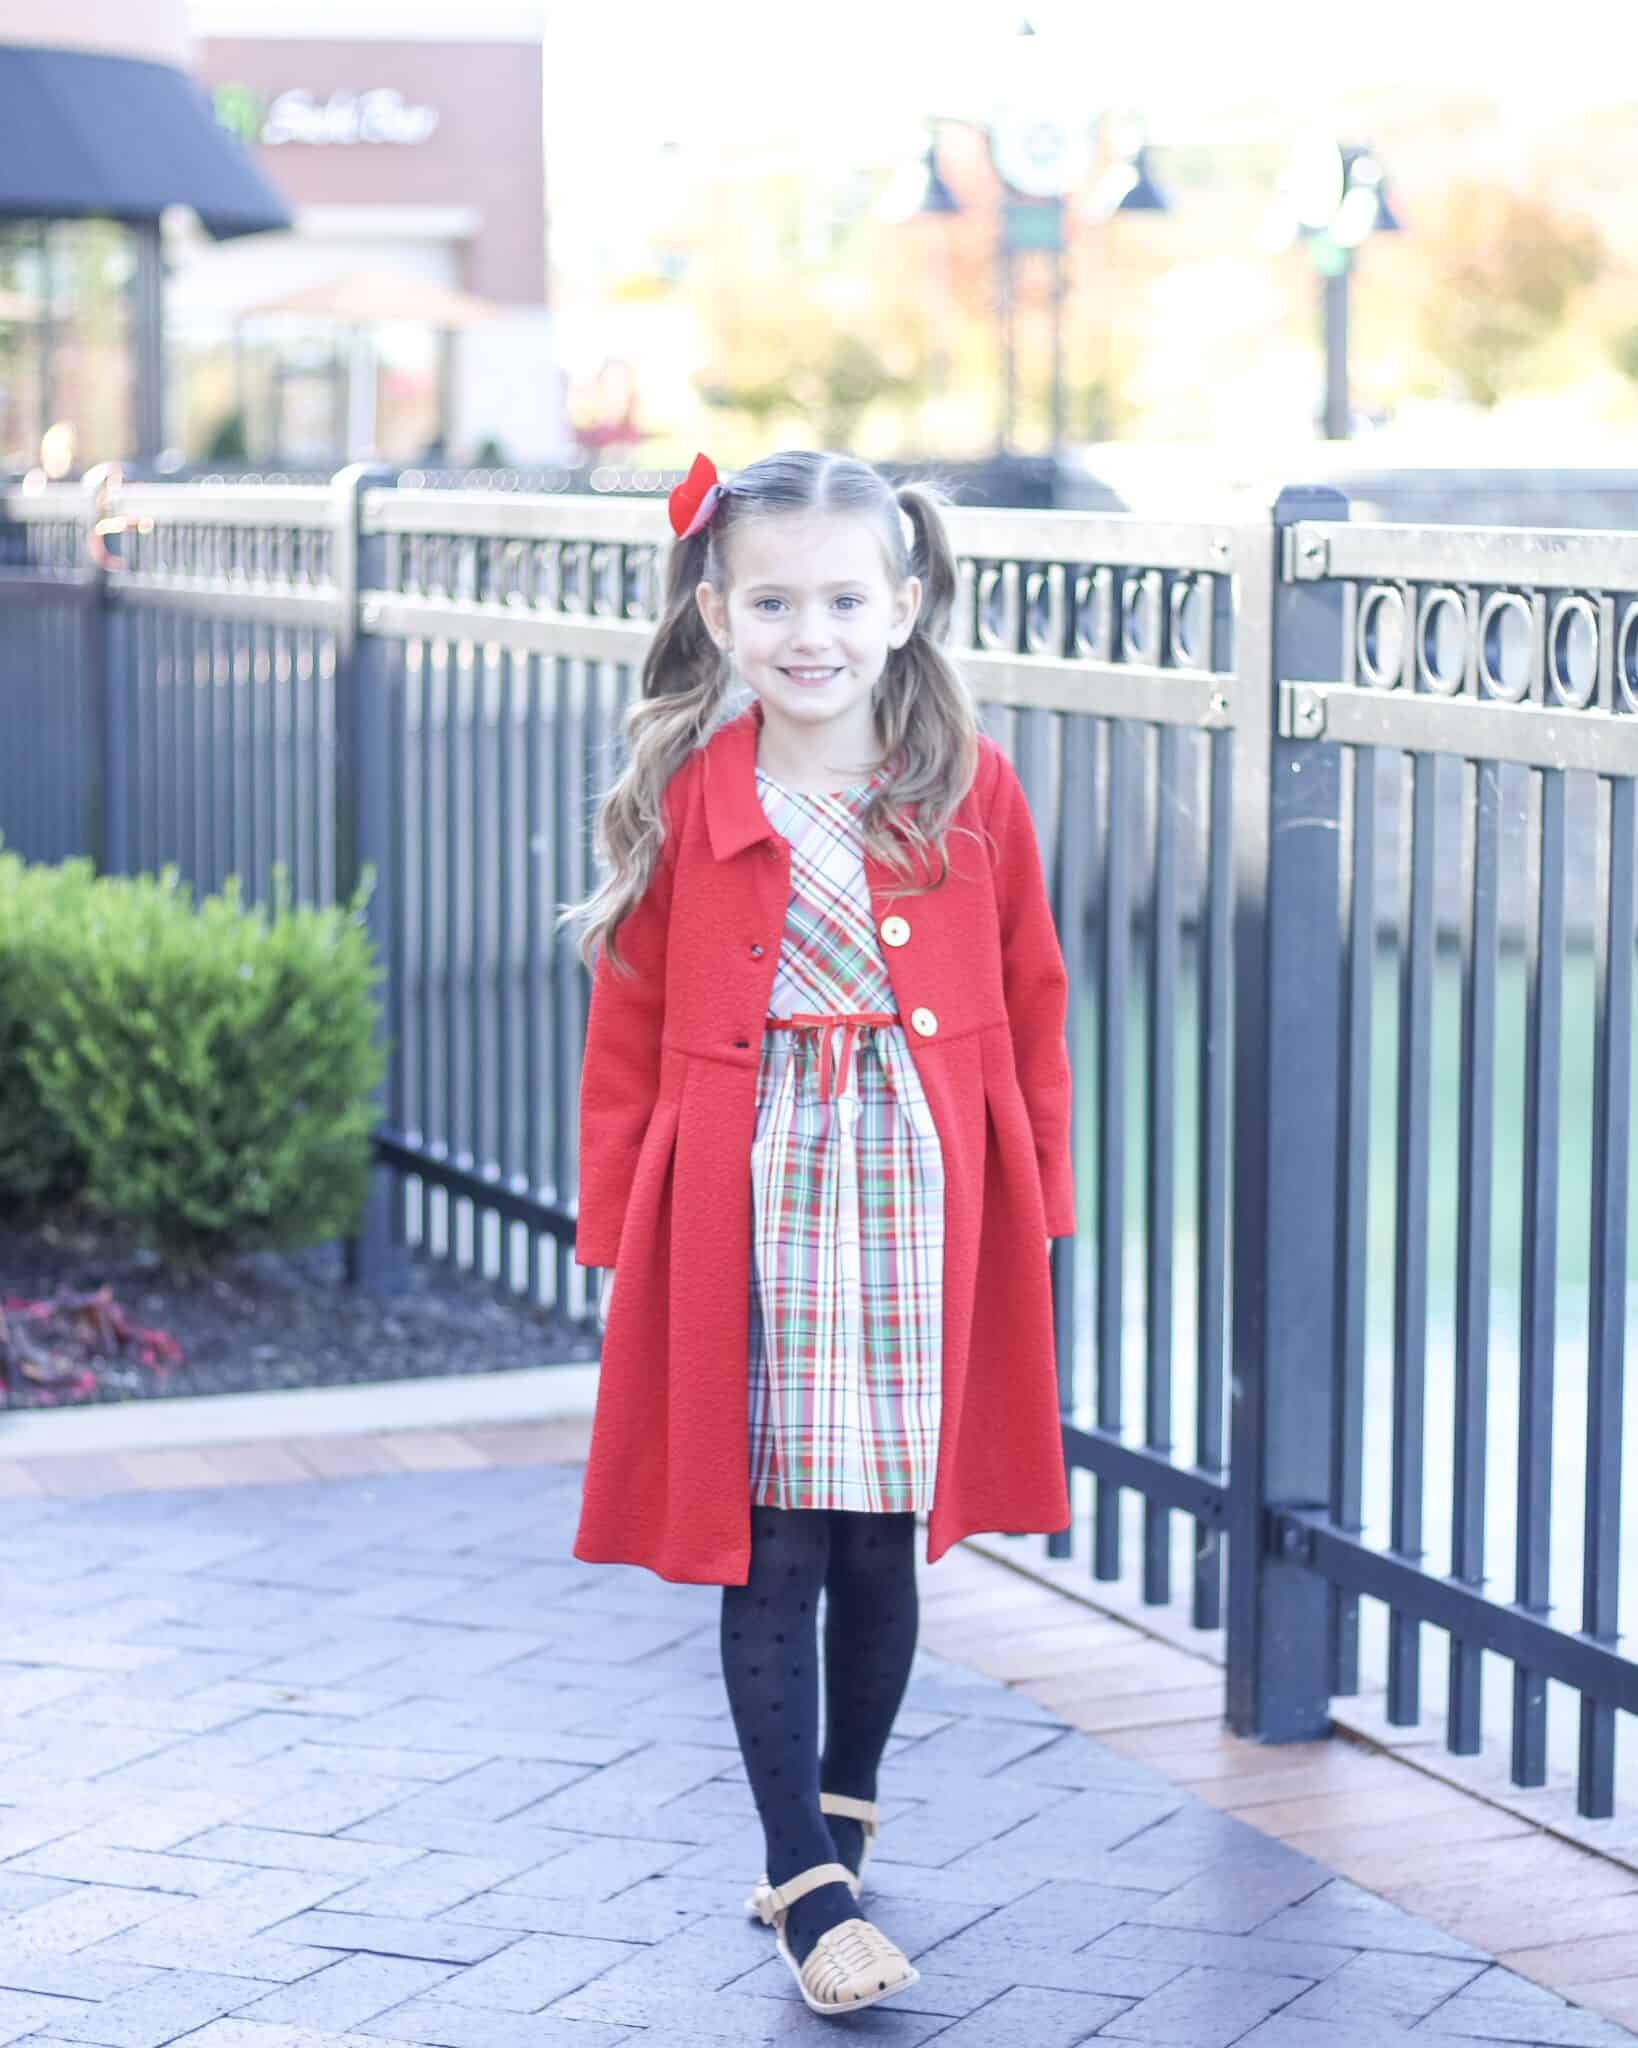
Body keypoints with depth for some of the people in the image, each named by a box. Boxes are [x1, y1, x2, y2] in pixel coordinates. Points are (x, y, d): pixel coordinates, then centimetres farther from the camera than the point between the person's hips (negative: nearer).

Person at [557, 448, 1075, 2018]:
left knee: (883, 1540, 11)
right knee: (772, 1550, 0)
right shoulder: (682, 804, -3)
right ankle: (810, 1891, 6)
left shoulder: (973, 793, 0)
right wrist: (618, 1237, 1)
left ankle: (838, 1820, 33)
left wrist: (1033, 1208, 5)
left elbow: (1030, 1006, 7)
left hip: (923, 1203, 1)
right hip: (747, 1213, -1)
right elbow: (627, 1035, 2)